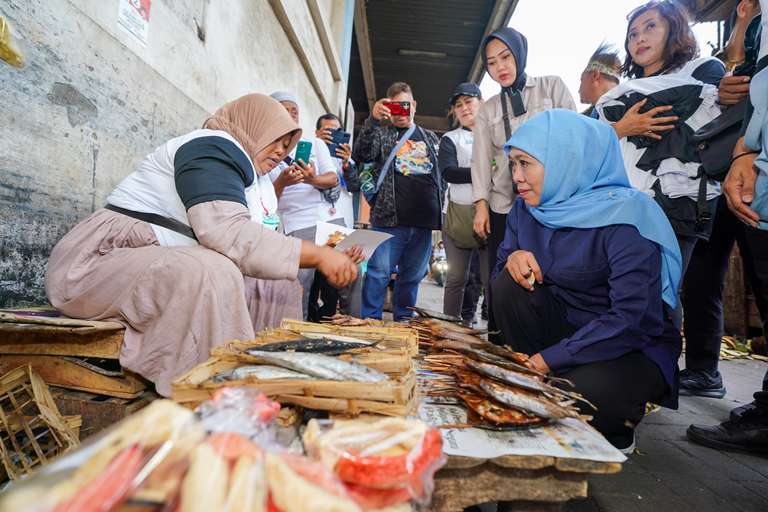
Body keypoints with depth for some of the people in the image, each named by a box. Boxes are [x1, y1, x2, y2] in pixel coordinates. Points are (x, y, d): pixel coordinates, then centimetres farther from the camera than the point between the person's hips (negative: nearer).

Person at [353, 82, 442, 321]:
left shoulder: (430, 138, 20)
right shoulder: (381, 133, 10)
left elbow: (440, 177, 22)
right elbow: (361, 155, -10)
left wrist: (439, 211, 13)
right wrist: (373, 120, -22)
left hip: (424, 220, 4)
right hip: (390, 218, -4)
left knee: (413, 275, 10)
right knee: (379, 271, -9)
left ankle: (403, 320, 21)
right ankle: (370, 319, 1)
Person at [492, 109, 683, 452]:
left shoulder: (624, 217, -23)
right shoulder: (526, 208, -3)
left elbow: (631, 317, -28)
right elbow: (504, 274, 5)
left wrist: (549, 358, -29)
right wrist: (513, 257, -20)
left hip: (635, 349, -5)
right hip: (568, 325, 6)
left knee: (577, 395, -33)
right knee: (509, 283, -18)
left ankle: (617, 425, 6)